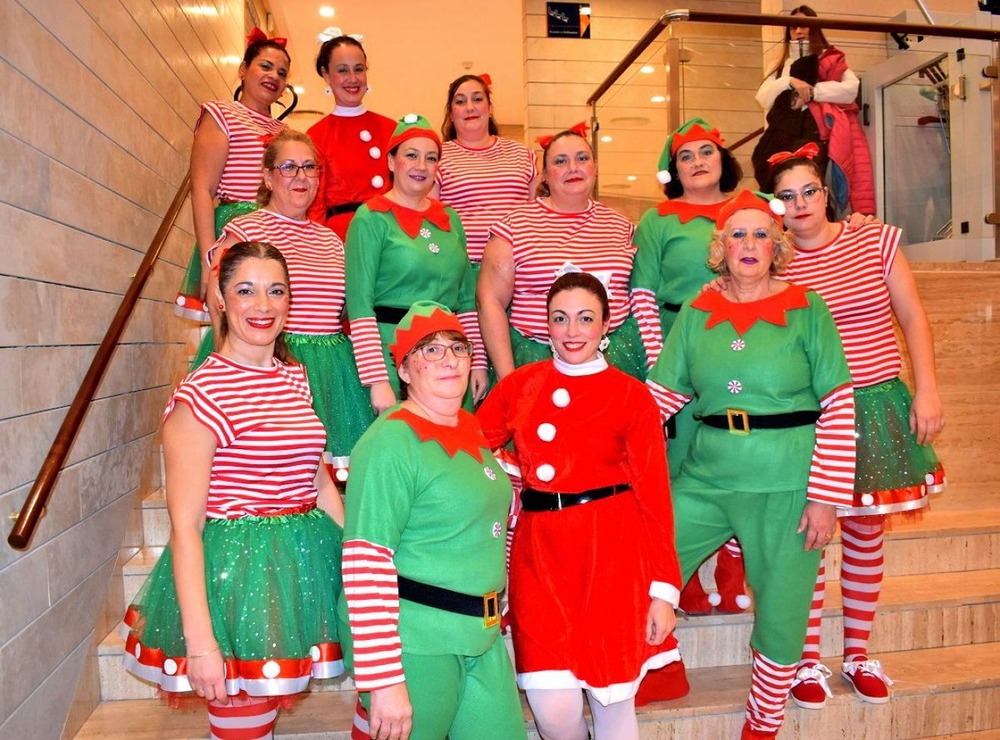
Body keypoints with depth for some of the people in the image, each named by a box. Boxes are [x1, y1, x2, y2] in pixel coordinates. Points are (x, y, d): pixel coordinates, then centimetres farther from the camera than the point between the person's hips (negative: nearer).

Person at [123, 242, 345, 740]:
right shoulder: (200, 395, -13)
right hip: (236, 570, -7)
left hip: (306, 562, 7)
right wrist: (200, 641, -17)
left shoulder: (295, 377, 7)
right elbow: (184, 525, -14)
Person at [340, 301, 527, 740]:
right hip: (413, 643, -7)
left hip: (482, 638, 8)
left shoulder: (471, 430, 8)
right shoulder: (390, 441, -16)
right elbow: (365, 564, -21)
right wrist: (384, 681, -22)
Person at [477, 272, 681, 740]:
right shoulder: (519, 385, 8)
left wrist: (665, 589, -4)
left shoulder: (631, 396, 0)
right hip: (539, 550, 2)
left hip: (612, 552, -2)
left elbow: (654, 493, -2)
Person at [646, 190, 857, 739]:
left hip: (786, 488, -2)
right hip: (705, 480, 3)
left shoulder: (806, 309, -3)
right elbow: (663, 393, 4)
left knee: (780, 616, 10)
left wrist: (826, 496, -9)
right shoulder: (696, 312, 4)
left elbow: (838, 407, -5)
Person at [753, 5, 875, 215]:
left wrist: (812, 92, -7)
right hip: (783, 134, 4)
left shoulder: (830, 60, 17)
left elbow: (851, 90, 0)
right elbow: (763, 99, 10)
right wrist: (789, 82, -6)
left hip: (813, 132, -3)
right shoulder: (781, 65, 27)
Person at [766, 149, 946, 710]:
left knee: (867, 534, 12)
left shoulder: (876, 242, 3)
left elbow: (913, 318, 3)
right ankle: (809, 660, 20)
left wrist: (927, 390, -3)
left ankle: (858, 653, 30)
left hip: (877, 407, 2)